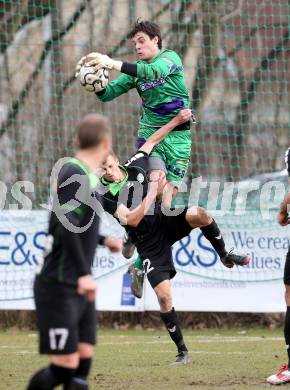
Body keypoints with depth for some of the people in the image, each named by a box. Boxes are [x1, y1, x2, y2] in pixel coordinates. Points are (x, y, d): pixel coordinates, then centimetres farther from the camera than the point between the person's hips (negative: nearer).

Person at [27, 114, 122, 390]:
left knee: (83, 359, 2)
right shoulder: (73, 174, -14)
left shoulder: (87, 175, 14)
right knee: (64, 365, -12)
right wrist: (83, 273, -30)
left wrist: (103, 240, 42)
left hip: (80, 288, 9)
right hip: (59, 287, -9)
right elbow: (65, 224, -26)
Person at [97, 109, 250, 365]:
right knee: (164, 297, -11)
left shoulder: (135, 166, -1)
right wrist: (152, 193, -28)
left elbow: (152, 140, 15)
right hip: (149, 241, -3)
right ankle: (182, 351, 3)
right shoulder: (106, 194, -12)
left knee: (199, 215, -31)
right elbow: (132, 220, -23)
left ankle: (225, 256, -4)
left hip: (167, 221, 3)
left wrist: (177, 120, 13)